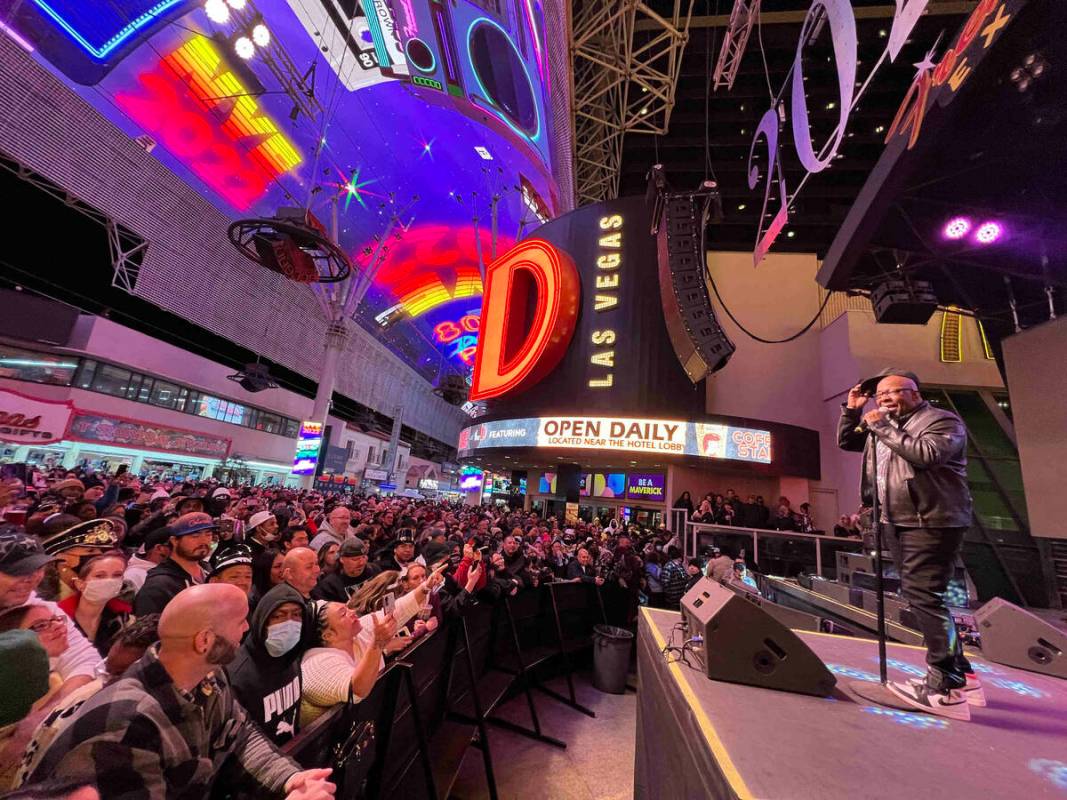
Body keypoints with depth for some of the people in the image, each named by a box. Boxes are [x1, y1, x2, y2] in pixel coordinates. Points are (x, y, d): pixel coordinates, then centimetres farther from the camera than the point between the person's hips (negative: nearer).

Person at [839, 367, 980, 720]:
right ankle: (959, 672, 25)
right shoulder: (880, 426, 16)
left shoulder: (942, 420, -6)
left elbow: (927, 454, -24)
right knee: (919, 596, 13)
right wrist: (852, 409, 10)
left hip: (931, 521, -9)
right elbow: (845, 441, 22)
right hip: (896, 522, 9)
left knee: (923, 595, -12)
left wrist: (884, 427, -17)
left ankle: (947, 687, -3)